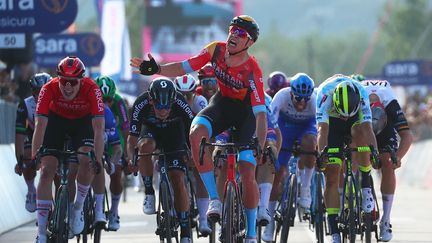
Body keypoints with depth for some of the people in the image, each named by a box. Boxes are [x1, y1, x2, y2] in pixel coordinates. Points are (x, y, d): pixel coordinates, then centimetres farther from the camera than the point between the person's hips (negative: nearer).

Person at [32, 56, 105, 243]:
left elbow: (99, 128, -36)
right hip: (56, 120, 1)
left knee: (87, 162, -26)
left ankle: (78, 209, -1)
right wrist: (34, 158, -37)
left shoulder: (92, 89, -35)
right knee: (47, 171, -11)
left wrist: (98, 160, -42)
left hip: (83, 121, 0)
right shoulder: (49, 89, -33)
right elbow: (40, 126, -32)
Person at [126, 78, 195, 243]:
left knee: (177, 178, -14)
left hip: (174, 132, -1)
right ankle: (149, 193, -15)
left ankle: (185, 230, -7)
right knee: (145, 146, -35)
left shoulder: (180, 104, -34)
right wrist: (131, 160, -46)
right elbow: (132, 138, -30)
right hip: (150, 129, 1)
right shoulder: (141, 104, -34)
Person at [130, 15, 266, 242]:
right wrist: (157, 70, -27)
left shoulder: (252, 71, -31)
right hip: (221, 103, 4)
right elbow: (184, 67, -9)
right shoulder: (216, 50, -19)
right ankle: (214, 199, -24)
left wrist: (260, 148, -46)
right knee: (196, 133, -31)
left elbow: (261, 114, -34)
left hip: (246, 112, -4)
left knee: (247, 174, -13)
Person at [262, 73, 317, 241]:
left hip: (306, 126, 0)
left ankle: (305, 188, -16)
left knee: (310, 143, -37)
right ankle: (270, 222, 5)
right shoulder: (282, 96, -34)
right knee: (278, 174, -6)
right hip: (285, 125, 0)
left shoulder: (315, 100, -33)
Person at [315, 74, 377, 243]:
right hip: (332, 122, 0)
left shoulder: (361, 93, -34)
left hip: (354, 121, 0)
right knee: (331, 175, -11)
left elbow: (367, 128, -38)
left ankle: (366, 187, -22)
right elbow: (322, 129, -41)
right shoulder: (325, 93, -37)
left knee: (360, 133, -37)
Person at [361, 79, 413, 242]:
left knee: (387, 165, -17)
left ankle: (386, 221, -12)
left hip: (386, 128, -1)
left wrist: (398, 158, -57)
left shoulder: (390, 103, -40)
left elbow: (407, 136, -41)